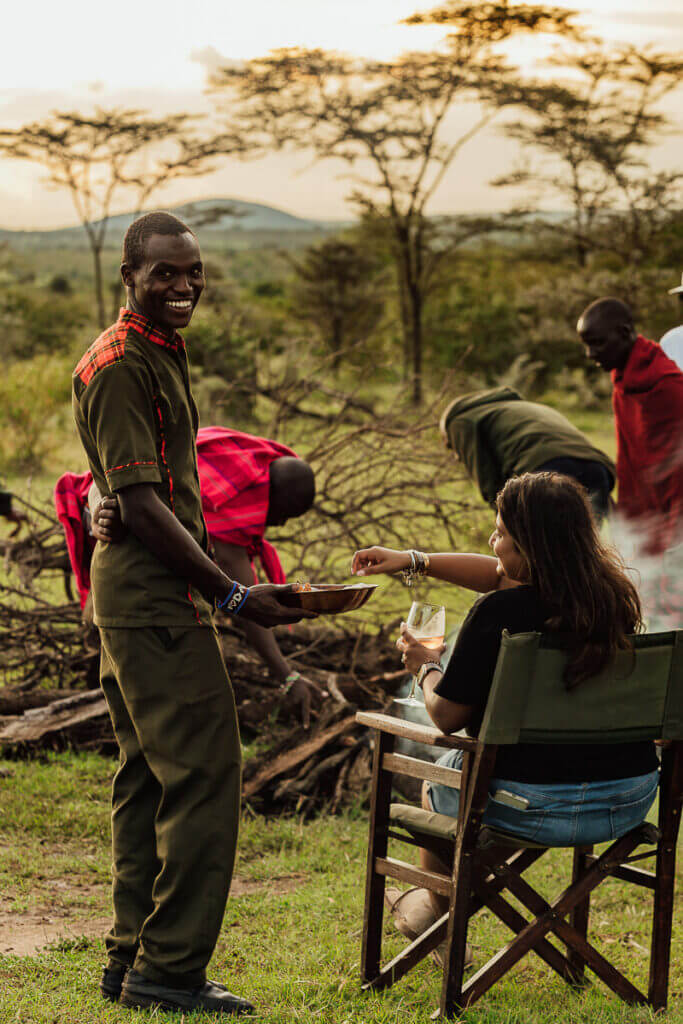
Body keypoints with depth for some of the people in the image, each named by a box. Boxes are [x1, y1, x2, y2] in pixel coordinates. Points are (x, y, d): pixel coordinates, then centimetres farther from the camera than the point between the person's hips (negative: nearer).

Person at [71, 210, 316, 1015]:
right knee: (201, 775, -9)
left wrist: (217, 586, 21)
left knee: (148, 780, 13)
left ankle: (133, 963, 20)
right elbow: (142, 505, -20)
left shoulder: (160, 354, 18)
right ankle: (169, 971, -3)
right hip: (153, 596, -11)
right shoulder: (120, 365, -15)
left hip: (140, 594, 11)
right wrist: (232, 595, -21)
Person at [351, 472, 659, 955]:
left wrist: (426, 666, 10)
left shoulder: (499, 613, -20)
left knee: (439, 780, 29)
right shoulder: (612, 593, 0)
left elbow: (447, 716, -10)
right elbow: (502, 574, 16)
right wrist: (415, 560, 22)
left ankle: (439, 915, 49)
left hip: (538, 806, -6)